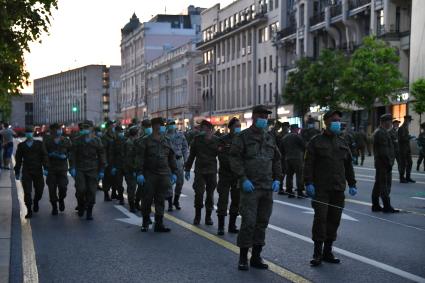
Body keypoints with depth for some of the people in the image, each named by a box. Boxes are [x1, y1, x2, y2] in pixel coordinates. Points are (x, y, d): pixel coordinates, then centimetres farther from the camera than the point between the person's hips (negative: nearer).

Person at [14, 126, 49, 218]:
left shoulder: (39, 143, 4)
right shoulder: (21, 145, 7)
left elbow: (44, 156, -2)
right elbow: (18, 159, 10)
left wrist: (45, 168, -13)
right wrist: (17, 172, 9)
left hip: (38, 171, 0)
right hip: (26, 172, 0)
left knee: (39, 190, 6)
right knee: (27, 192, -5)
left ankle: (35, 202, 36)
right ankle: (29, 211, 3)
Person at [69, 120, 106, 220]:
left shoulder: (97, 141, 5)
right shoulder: (77, 141, 4)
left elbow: (101, 156, 9)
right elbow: (72, 155, 4)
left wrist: (101, 170, 5)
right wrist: (72, 168, -6)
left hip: (92, 170, 0)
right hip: (79, 169, 0)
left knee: (91, 191, -2)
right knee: (81, 189, -11)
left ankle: (89, 212, 11)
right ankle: (81, 206, 17)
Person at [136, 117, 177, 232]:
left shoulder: (166, 141, 12)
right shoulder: (146, 141, -1)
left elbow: (172, 158, 16)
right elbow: (140, 158, -4)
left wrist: (174, 172, 11)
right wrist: (140, 173, -11)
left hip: (164, 175, 4)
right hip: (149, 175, -3)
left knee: (160, 200, 5)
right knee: (147, 199, 2)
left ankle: (159, 224, 10)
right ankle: (145, 222, 17)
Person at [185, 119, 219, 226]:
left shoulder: (216, 140, 1)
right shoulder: (197, 139, 4)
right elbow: (191, 155, 9)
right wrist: (187, 169, 7)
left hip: (211, 171, 0)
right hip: (199, 171, 0)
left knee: (210, 195, 6)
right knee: (198, 194, -6)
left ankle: (208, 217, 17)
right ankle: (197, 216, 8)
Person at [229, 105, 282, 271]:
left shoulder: (270, 138, 15)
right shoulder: (243, 137, -3)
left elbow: (276, 160, 20)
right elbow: (235, 159, -8)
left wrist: (277, 179, 8)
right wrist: (243, 179, -15)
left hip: (267, 188, 6)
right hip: (250, 187, -6)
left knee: (262, 223, 8)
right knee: (249, 222, -9)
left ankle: (256, 257, 18)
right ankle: (243, 258, 2)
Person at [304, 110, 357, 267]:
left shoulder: (342, 142, 15)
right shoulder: (316, 142, 0)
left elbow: (348, 165, 18)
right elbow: (308, 164, -6)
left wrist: (352, 184, 13)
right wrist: (308, 183, -14)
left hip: (338, 189, 5)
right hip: (320, 189, -5)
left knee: (334, 220, 6)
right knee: (320, 218, -9)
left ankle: (327, 252, 16)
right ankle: (317, 253, -2)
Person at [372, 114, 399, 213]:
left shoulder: (378, 132, 17)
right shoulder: (382, 133, -16)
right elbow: (384, 150, -21)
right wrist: (388, 163, -20)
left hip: (379, 163, 11)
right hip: (384, 163, -11)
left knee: (378, 184, 13)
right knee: (385, 185, -7)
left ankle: (375, 205, 17)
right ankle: (387, 206, -4)